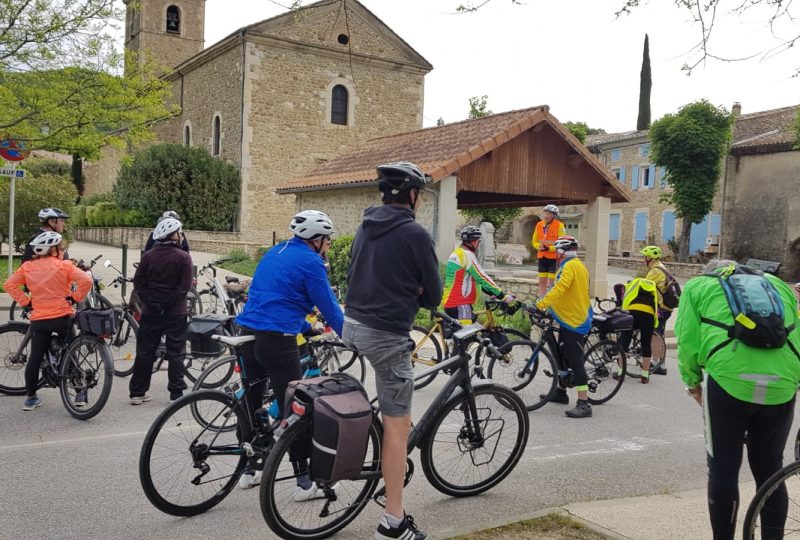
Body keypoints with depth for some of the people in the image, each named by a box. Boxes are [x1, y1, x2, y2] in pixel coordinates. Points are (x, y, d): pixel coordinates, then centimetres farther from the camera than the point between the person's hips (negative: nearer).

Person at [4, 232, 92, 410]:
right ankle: (80, 394, 15)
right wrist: (75, 297, -6)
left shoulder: (27, 267, 4)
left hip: (38, 320, 3)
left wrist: (25, 301, 5)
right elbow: (86, 281, -18)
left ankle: (30, 397, 17)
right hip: (62, 317, -3)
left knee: (35, 358, 10)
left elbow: (9, 284, 1)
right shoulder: (64, 266, -7)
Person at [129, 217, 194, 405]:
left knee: (145, 352, 10)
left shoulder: (148, 256, 2)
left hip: (150, 312, 3)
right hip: (176, 313, -3)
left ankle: (137, 392, 16)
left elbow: (138, 283, -2)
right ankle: (176, 393, 8)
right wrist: (169, 303, -9)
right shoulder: (183, 257, -8)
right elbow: (185, 286, -15)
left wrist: (151, 303, -4)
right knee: (176, 353, 5)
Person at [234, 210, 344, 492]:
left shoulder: (275, 252, 19)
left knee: (250, 404, 17)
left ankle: (249, 471, 30)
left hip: (247, 334, 9)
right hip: (277, 341, -8)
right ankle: (306, 483, 4)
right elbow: (329, 306, -4)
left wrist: (306, 327, 31)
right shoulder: (310, 262, -6)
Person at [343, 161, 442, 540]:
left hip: (353, 324, 8)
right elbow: (433, 295, -5)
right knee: (397, 426, -1)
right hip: (385, 334, -8)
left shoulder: (365, 227, 11)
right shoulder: (415, 234, -11)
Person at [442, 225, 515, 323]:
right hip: (460, 305, -10)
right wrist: (504, 297, -10)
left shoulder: (456, 254, 18)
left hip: (450, 303, 11)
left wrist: (493, 294, 20)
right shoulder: (467, 254, -13)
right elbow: (482, 278, -15)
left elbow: (476, 279, 22)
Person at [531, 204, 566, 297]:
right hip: (542, 257, 5)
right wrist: (539, 246, -9)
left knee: (552, 283, -3)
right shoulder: (539, 225, 6)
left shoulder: (559, 226, -8)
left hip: (554, 257, -5)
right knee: (542, 281, 8)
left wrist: (548, 248, -20)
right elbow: (534, 241, 12)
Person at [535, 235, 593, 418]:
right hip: (570, 319, 11)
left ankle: (584, 404, -12)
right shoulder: (578, 265, 16)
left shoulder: (570, 266, -16)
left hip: (574, 322, -11)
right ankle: (561, 392, 35)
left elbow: (560, 288, -31)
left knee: (575, 362, -11)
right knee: (562, 356, 21)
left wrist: (542, 303, -37)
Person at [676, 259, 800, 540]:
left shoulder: (698, 286, 17)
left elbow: (688, 341, 6)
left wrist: (693, 382, 19)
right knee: (769, 470, 18)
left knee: (723, 469, 10)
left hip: (729, 382, -3)